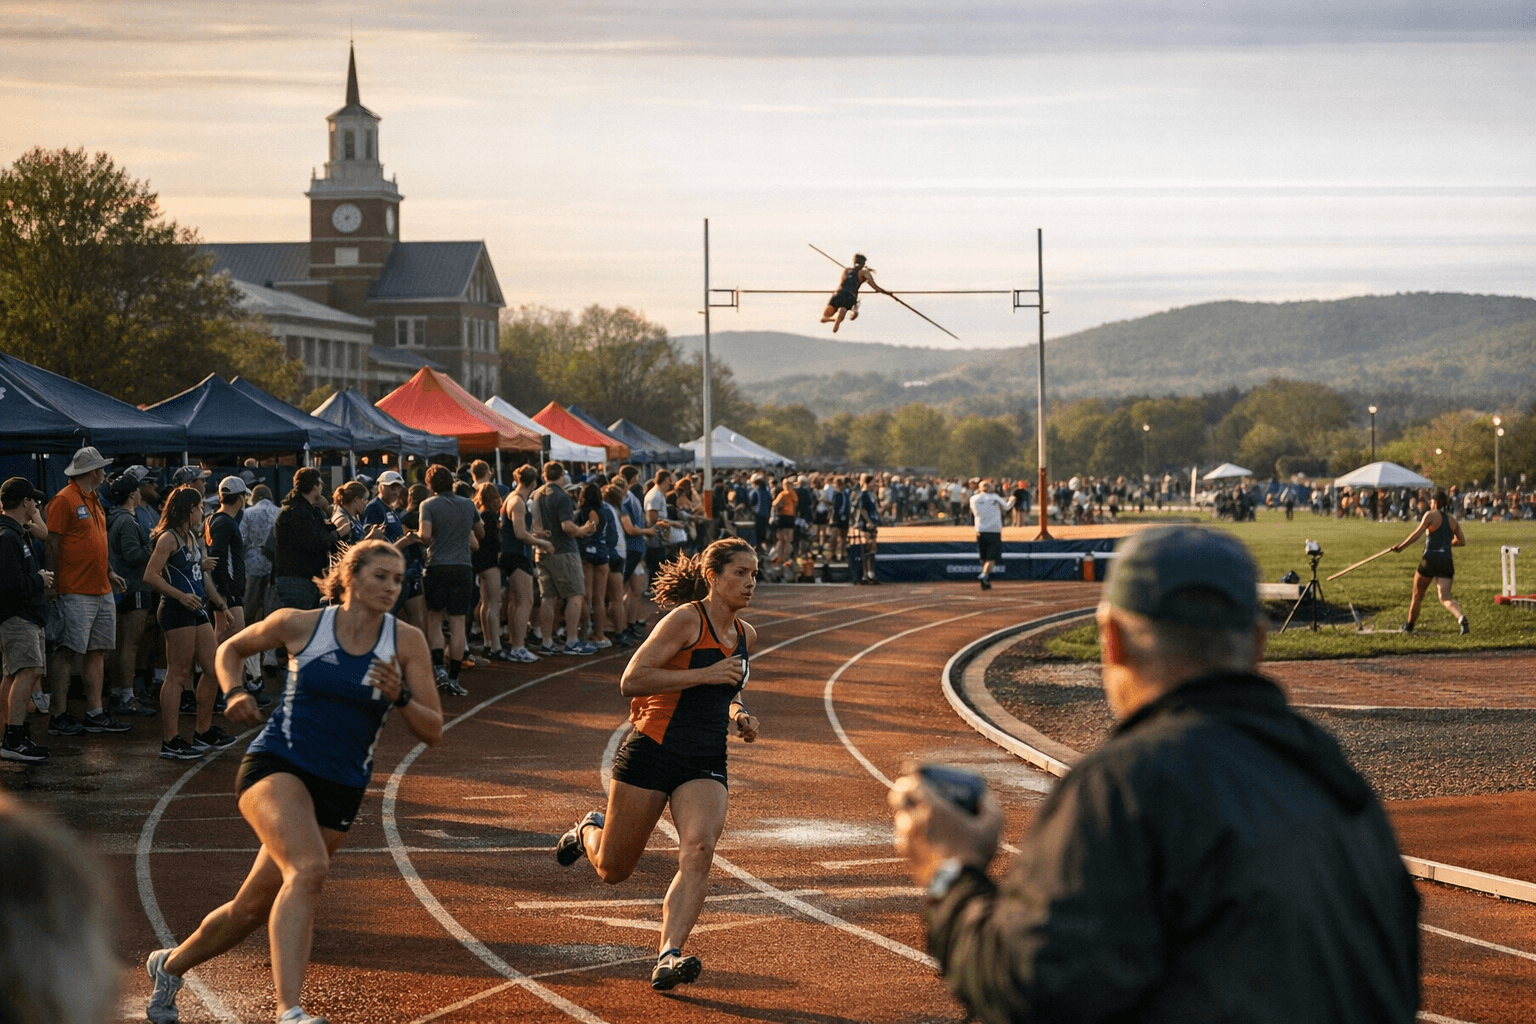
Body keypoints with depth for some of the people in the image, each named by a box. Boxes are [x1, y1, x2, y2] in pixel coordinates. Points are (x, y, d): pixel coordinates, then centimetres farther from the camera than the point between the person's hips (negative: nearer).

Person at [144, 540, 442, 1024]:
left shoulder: (406, 641, 0)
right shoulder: (300, 624, -2)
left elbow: (433, 731, 0)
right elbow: (231, 648, 16)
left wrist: (400, 697, -19)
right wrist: (234, 692, -3)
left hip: (339, 792, 4)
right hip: (276, 766, -4)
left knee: (253, 908, 10)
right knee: (309, 869, -32)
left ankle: (170, 965, 38)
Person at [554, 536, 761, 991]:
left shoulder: (745, 635, 12)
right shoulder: (686, 620, -11)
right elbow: (631, 681, -19)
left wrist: (739, 713, 10)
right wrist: (704, 674, -22)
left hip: (706, 765, 5)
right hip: (652, 752, -5)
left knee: (699, 851, -23)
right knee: (612, 870, 7)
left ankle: (669, 957, -29)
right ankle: (590, 831, 42)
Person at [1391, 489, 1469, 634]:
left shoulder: (1431, 515, -3)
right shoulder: (1453, 520, 14)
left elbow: (1416, 534, -11)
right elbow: (1462, 541, 15)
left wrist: (1400, 546, -5)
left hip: (1430, 560, -4)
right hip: (1447, 561, 4)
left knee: (1417, 595, 15)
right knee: (1445, 597, -4)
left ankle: (1409, 625, 30)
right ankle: (1461, 618, -32)